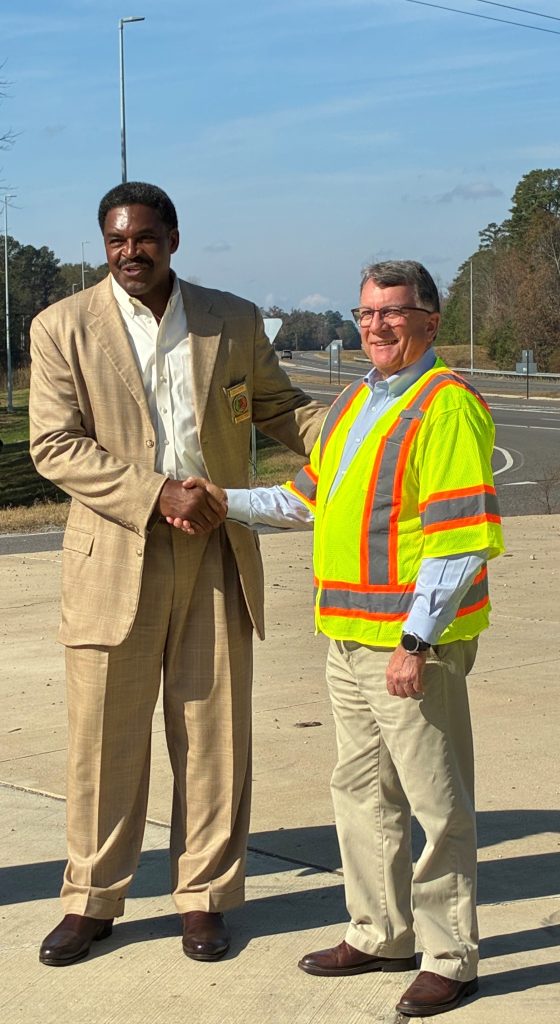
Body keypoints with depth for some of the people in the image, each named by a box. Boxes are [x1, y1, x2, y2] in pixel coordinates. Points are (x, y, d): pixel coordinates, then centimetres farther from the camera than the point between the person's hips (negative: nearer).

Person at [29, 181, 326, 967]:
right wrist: (155, 495, -17)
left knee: (213, 735, 7)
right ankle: (92, 900, 21)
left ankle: (204, 897, 21)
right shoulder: (63, 328, 0)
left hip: (215, 555, 2)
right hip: (114, 557, -2)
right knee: (105, 739, 5)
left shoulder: (235, 321, 7)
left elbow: (279, 406, 15)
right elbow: (54, 445, -7)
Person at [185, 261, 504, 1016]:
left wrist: (415, 641, -21)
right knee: (362, 791, 17)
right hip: (349, 639, 9)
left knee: (436, 802, 1)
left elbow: (461, 538, -19)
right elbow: (311, 498, 24)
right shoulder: (354, 403, 15)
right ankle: (381, 934, 32)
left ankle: (450, 959, 14)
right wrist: (227, 502, 14)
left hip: (413, 644, -9)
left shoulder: (446, 406, -14)